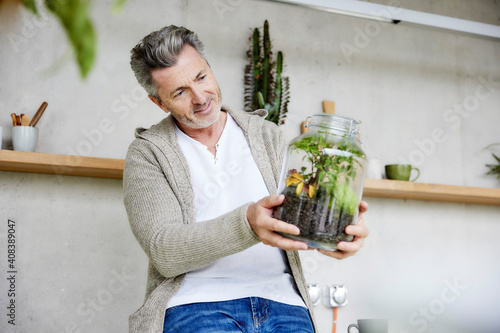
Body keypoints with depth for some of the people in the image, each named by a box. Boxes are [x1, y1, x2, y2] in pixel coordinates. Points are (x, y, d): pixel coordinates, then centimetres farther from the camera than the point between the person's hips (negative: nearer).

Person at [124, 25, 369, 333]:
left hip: (280, 300, 3)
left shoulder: (266, 135, 16)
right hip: (196, 303, -3)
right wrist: (247, 224, -25)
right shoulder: (147, 153, 5)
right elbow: (164, 252, -8)